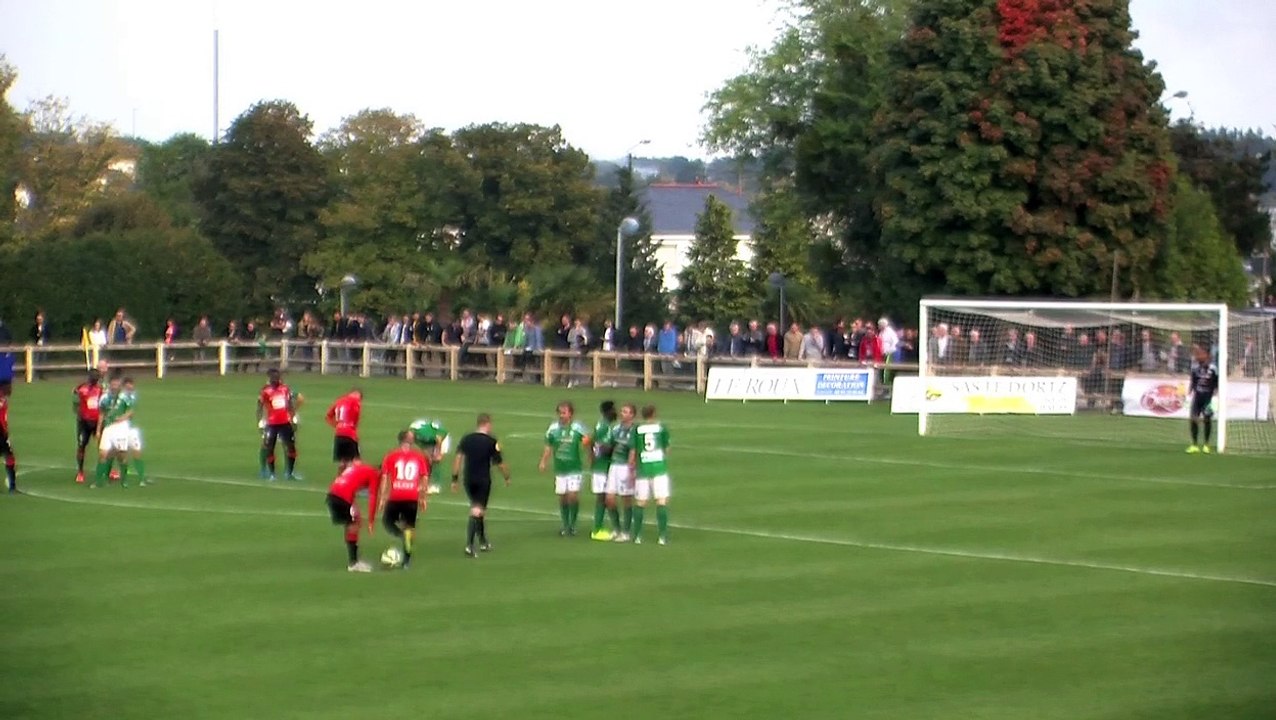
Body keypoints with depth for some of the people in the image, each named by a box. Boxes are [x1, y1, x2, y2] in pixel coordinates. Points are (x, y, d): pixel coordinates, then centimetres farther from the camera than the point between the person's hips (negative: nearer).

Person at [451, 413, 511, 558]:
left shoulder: (466, 439, 2)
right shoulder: (491, 442, -8)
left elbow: (458, 459, -4)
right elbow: (500, 463, -3)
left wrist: (455, 479, 0)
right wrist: (507, 478, 13)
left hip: (469, 480, 4)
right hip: (483, 480, -4)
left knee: (478, 510, 20)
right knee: (477, 512, -5)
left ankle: (483, 542, 29)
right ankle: (469, 545, -17)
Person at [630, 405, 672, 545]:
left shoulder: (637, 429, 1)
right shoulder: (661, 427, 1)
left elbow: (633, 452, 1)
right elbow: (667, 449, 6)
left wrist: (631, 468, 11)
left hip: (642, 469, 2)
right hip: (659, 468, -2)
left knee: (641, 503, 8)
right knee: (662, 502, -2)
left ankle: (637, 536, 12)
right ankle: (663, 536, -7)